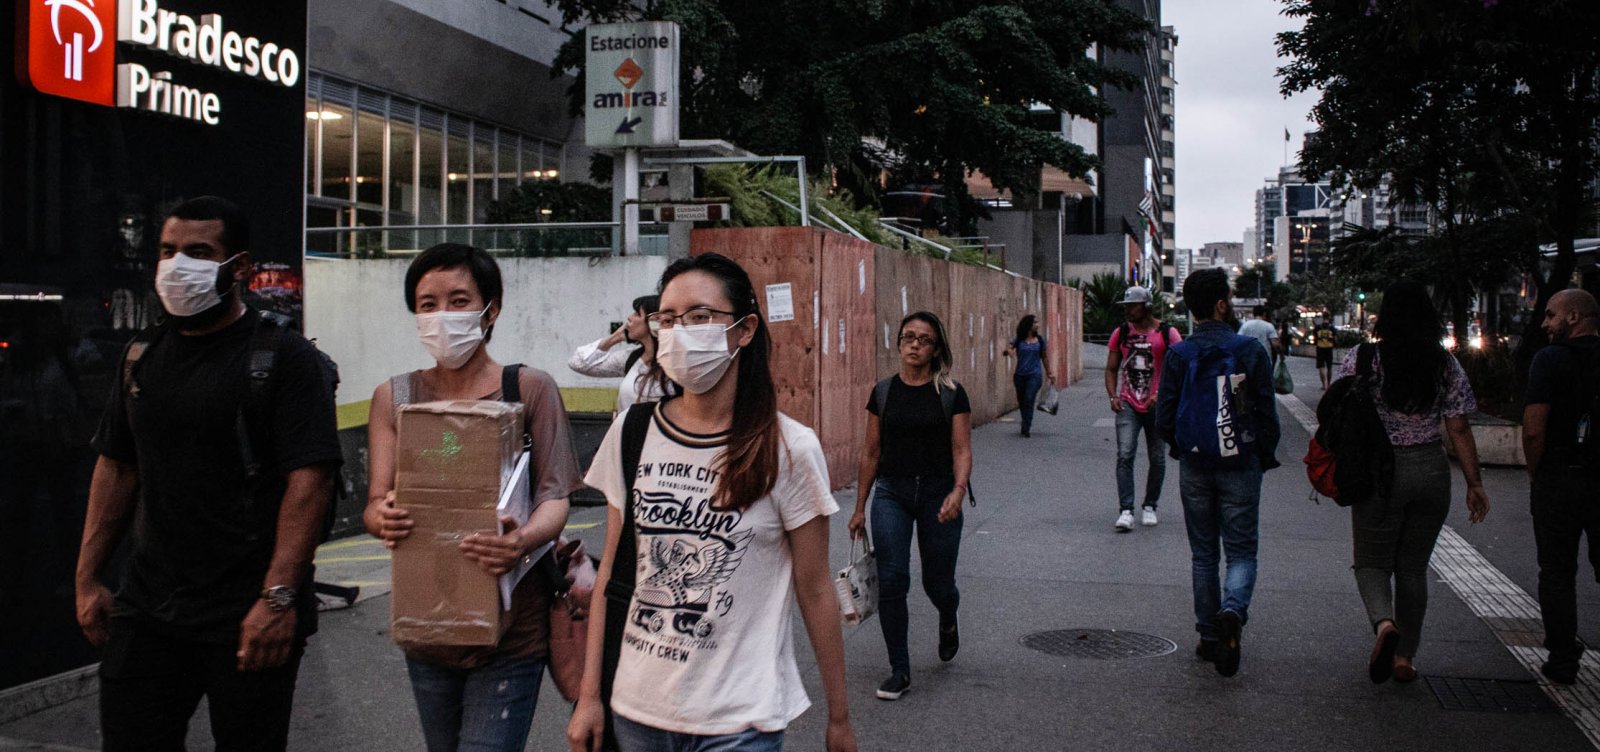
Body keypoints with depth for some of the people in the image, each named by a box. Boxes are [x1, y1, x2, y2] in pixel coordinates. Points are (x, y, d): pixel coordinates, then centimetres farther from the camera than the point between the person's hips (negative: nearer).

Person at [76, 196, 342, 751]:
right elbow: (116, 467, 17)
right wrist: (87, 579, 12)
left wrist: (278, 597, -22)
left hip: (249, 620, -5)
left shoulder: (284, 356, -9)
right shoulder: (142, 355, 11)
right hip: (146, 610, 6)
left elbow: (309, 478, -16)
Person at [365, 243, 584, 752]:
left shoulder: (530, 389, -5)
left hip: (510, 628, -4)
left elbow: (556, 498, -10)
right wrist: (383, 519, -25)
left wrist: (524, 540, -32)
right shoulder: (395, 397, 5)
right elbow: (375, 505, -1)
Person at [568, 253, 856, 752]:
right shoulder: (631, 434, -1)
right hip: (637, 709, 4)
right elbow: (611, 572, 4)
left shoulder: (789, 449, -10)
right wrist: (589, 695, 4)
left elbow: (814, 592, -4)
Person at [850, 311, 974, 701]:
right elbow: (871, 453, 9)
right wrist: (859, 507, 10)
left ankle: (948, 622, 44)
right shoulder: (884, 392, 5)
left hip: (938, 494, -1)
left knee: (937, 582, 6)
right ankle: (899, 670, 4)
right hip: (891, 493, 1)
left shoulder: (951, 394, -2)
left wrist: (958, 490, -23)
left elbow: (962, 451, -4)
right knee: (891, 580, -8)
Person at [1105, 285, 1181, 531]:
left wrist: (1161, 395, -16)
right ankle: (1125, 510, -14)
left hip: (1157, 406, -1)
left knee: (1157, 459, 9)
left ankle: (1150, 506, 25)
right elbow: (1111, 369, 10)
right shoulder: (1121, 333, 6)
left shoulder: (1168, 334, -2)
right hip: (1128, 404, 1)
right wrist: (1113, 396, -5)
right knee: (1125, 455, -13)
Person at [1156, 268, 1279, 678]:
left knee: (1203, 555, 13)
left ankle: (1209, 636, 16)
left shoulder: (1178, 355, -4)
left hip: (1195, 469, 2)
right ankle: (1233, 611, -20)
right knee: (1241, 552, 7)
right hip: (1240, 468, -2)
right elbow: (1267, 414, -5)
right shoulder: (1250, 350, -7)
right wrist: (1264, 457, 10)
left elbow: (1164, 420, -3)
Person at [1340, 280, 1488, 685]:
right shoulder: (1446, 365, 0)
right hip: (1431, 470, 3)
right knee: (1413, 567, 14)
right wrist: (1474, 483, 8)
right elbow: (1459, 429, 1)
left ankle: (1383, 622, -20)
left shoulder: (1361, 359, -6)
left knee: (1372, 560, 9)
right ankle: (1405, 656, 17)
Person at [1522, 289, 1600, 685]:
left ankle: (1563, 659, 11)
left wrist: (1535, 474, -2)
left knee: (1557, 573, 7)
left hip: (1560, 479, -4)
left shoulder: (1552, 359, -10)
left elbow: (1533, 430, -17)